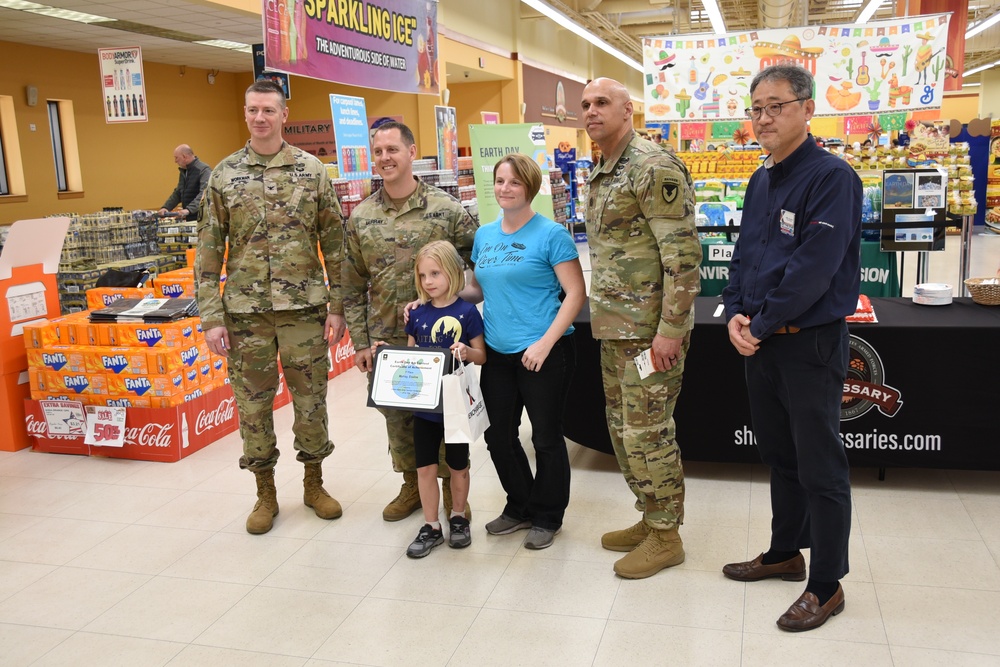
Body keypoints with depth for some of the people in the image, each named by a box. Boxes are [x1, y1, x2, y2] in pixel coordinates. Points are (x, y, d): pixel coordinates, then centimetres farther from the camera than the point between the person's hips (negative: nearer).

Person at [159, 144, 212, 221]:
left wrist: (189, 209, -34)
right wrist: (165, 207, 7)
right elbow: (177, 193, 22)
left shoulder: (204, 170, -13)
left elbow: (204, 194, -25)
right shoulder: (184, 171, 17)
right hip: (189, 219, 8)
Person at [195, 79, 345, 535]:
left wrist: (337, 305, -3)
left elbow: (334, 244, 2)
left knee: (311, 400, 8)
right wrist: (211, 317, -2)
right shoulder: (224, 174, 3)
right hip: (245, 311, 1)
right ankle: (265, 493, 26)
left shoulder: (312, 170, 1)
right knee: (252, 404, 8)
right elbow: (209, 251, 3)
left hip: (304, 308, -1)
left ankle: (314, 483, 28)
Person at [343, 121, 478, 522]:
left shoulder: (446, 208, -5)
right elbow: (353, 288, 6)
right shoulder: (361, 218, 3)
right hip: (385, 340, 3)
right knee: (396, 417, 13)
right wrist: (360, 343, 2)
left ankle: (451, 488, 26)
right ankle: (412, 486, 31)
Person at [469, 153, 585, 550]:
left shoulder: (551, 234, -9)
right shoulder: (484, 235, 10)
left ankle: (547, 518, 25)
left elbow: (576, 293, -12)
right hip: (497, 353, 6)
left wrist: (545, 343, -20)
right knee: (498, 435, 13)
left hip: (542, 354, -6)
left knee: (546, 437, 6)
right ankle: (520, 507, 34)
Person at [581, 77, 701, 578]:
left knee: (648, 431, -1)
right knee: (623, 426, 16)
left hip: (649, 328, -9)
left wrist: (670, 329, -22)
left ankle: (666, 537, 15)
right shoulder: (600, 175, 14)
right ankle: (649, 518, 32)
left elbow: (683, 253, -20)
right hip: (614, 328, 10)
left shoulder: (654, 168, -15)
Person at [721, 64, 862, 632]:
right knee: (780, 455, 19)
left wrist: (761, 324, -16)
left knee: (820, 468, 2)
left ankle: (827, 585, 16)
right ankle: (786, 553, 35)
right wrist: (736, 313, -3)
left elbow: (814, 267, -22)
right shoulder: (761, 181, 11)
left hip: (810, 345, -8)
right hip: (761, 344, 8)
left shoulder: (831, 177, -14)